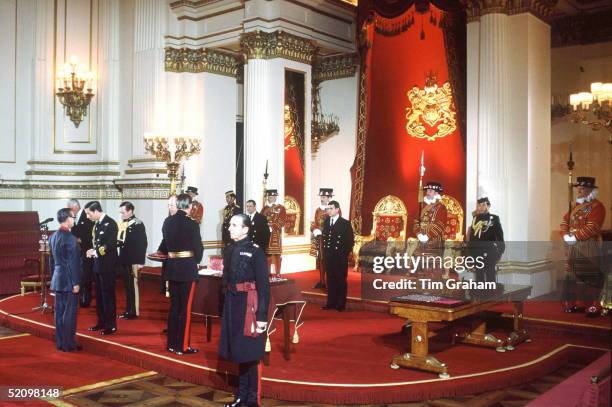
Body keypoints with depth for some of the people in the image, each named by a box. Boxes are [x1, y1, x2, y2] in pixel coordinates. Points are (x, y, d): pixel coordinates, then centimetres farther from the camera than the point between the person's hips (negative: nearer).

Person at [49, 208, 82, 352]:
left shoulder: (53, 237, 8)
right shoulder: (70, 238, -17)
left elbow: (52, 260, 14)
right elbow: (73, 263, -18)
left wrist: (54, 277, 21)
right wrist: (76, 283, -14)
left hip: (57, 279, 8)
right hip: (69, 281, -8)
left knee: (59, 312, 12)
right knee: (69, 312, 0)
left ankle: (60, 342, 20)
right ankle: (69, 344, 6)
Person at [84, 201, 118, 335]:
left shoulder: (110, 223, -14)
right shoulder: (97, 224, 10)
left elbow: (111, 245, -20)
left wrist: (95, 252, -16)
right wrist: (92, 251, 0)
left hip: (107, 265, -8)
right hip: (98, 264, 8)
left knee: (108, 294, -2)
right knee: (99, 295, 14)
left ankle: (111, 325, 6)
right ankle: (101, 322, 25)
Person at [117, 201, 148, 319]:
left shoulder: (138, 224, -10)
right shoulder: (123, 224, 11)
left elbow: (142, 243, -14)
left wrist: (140, 261, -18)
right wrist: (118, 242, -3)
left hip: (133, 261, -7)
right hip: (124, 260, 7)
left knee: (133, 285, 0)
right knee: (127, 286, 12)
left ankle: (134, 311, 8)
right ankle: (128, 310, 20)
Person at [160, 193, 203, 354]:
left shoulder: (167, 222, 3)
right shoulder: (192, 224, -13)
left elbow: (165, 244, 11)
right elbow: (198, 247, -7)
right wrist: (196, 261, 12)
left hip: (171, 266, 6)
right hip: (188, 267, -6)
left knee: (174, 305, 14)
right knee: (185, 307, 1)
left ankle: (171, 343, 21)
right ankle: (182, 346, 6)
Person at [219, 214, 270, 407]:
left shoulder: (255, 251, -12)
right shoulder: (229, 250, 8)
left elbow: (263, 285, -14)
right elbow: (227, 280, 12)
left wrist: (262, 315, -17)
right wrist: (226, 308, 12)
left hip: (248, 305, -6)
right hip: (232, 305, 7)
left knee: (250, 353, 3)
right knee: (238, 351, 15)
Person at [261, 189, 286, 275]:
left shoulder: (281, 208, 5)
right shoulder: (265, 208, 16)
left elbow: (282, 221, -4)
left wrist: (272, 225, -14)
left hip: (276, 234, -3)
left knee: (277, 254, -3)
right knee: (267, 254, 3)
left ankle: (278, 274, 1)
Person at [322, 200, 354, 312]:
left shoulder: (345, 223, -7)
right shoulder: (326, 221, 9)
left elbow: (350, 240, -6)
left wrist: (345, 254, -8)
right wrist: (325, 250, 7)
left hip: (340, 258, -5)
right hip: (328, 257, 5)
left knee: (341, 280, 2)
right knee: (330, 280, 9)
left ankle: (341, 304, 9)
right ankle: (331, 303, 17)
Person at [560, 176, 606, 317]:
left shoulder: (597, 206, -8)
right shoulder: (575, 206, 19)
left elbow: (592, 228, -19)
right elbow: (565, 221, 15)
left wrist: (574, 236, -19)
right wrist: (565, 235, -3)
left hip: (589, 247, -8)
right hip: (573, 247, 8)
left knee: (590, 277, -7)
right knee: (572, 276, 12)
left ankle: (594, 306, -3)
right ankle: (572, 304, 20)